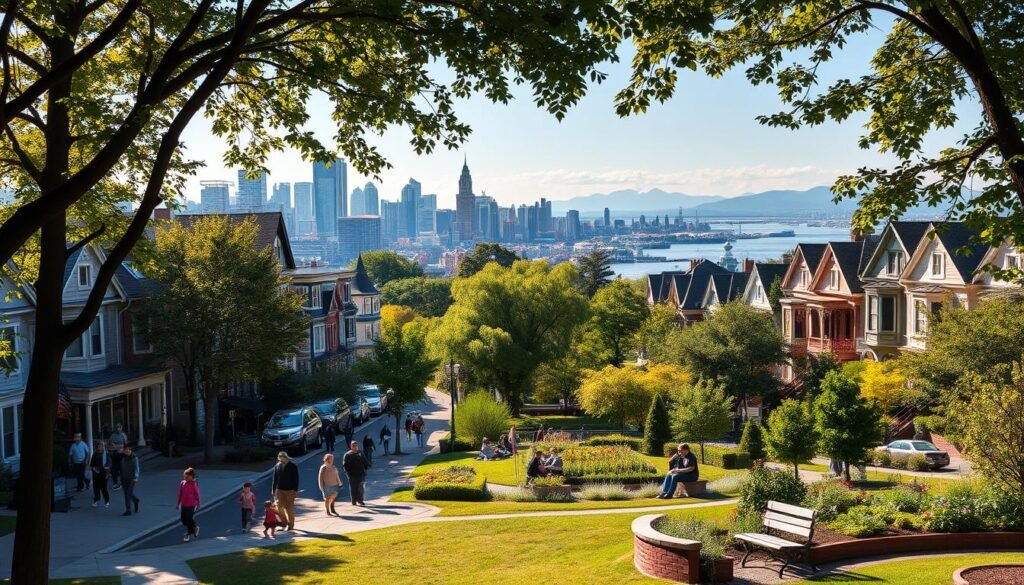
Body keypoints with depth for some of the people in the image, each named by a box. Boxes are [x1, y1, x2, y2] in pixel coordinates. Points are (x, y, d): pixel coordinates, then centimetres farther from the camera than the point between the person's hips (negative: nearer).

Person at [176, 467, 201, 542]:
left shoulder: (194, 484, -11)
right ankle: (195, 527, 33)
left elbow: (197, 495, -5)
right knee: (183, 519, 9)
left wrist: (198, 505, -2)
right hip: (183, 505, 6)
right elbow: (180, 494, 10)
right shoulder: (182, 483, 2)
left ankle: (189, 534, 11)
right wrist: (178, 503, 13)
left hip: (191, 505, -5)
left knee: (189, 519, -4)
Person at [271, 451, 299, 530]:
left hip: (290, 490, -3)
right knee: (279, 507, -2)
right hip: (279, 490, 3)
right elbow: (274, 479, 9)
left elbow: (296, 479, -6)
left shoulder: (293, 466, -6)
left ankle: (291, 525, 15)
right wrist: (273, 489, 7)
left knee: (289, 508, 2)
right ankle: (284, 522, 17)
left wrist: (296, 490, -9)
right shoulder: (277, 466, 4)